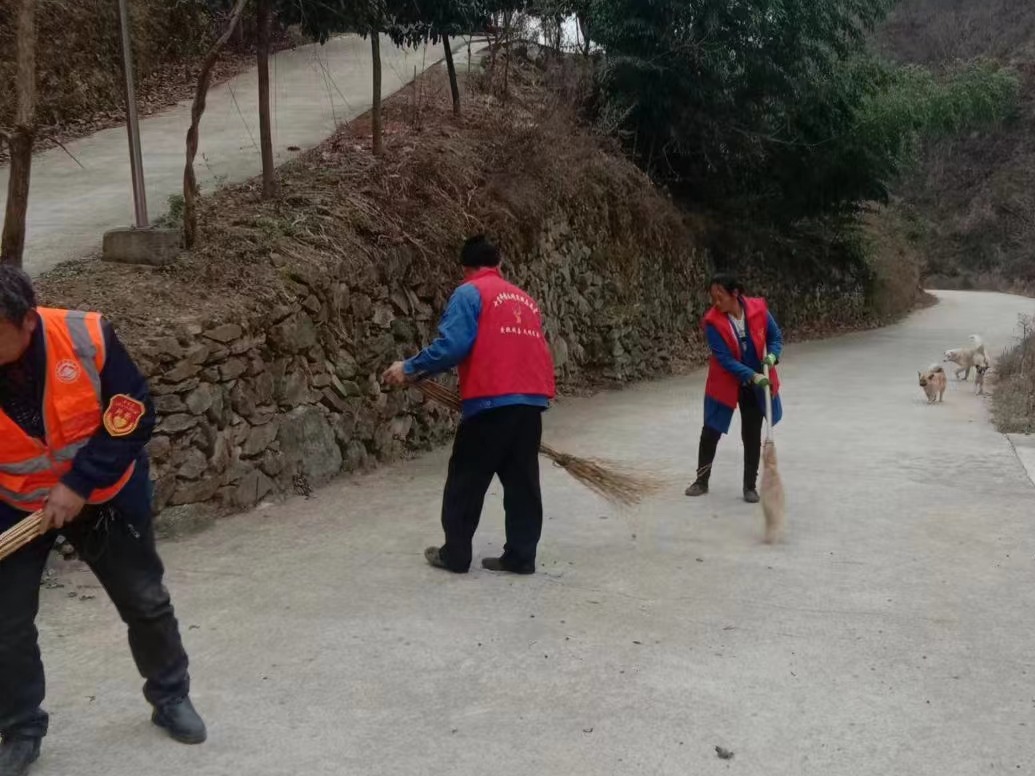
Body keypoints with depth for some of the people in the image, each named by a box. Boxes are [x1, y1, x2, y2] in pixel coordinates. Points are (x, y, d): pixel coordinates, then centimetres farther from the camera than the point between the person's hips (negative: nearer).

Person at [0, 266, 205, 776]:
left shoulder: (87, 338, -29)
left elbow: (135, 418, -19)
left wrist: (80, 484, -25)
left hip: (102, 494, 0)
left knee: (145, 601, 12)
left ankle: (170, 697, 36)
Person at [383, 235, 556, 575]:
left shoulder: (469, 293, 1)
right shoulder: (525, 299, 21)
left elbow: (452, 345, -12)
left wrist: (410, 369, -3)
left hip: (491, 401, -6)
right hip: (531, 400, 6)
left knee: (466, 480, 7)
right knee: (522, 481, 11)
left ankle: (455, 554, 13)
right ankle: (521, 556, 13)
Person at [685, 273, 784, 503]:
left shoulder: (758, 309, -14)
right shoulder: (713, 321, -19)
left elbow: (776, 337, 1)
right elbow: (725, 359, -22)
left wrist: (772, 356, -20)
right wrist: (752, 375, -31)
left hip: (757, 385, 1)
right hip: (725, 384, -1)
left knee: (752, 436, 8)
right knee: (710, 432, 6)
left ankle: (750, 486, 22)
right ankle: (702, 481, 24)